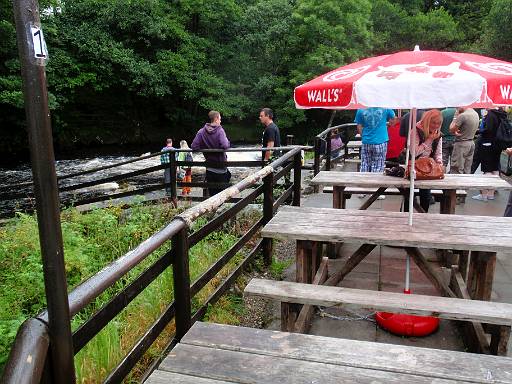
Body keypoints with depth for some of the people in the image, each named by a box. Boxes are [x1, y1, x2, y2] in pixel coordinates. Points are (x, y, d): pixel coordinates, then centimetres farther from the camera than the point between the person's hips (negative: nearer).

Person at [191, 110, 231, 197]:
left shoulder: (201, 131, -3)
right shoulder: (220, 130, -15)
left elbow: (194, 146, -7)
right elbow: (225, 146, -27)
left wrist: (204, 148, 8)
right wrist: (228, 141, -5)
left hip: (209, 168, 4)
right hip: (220, 167, -4)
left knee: (212, 191, 14)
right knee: (221, 191, 9)